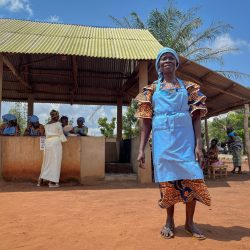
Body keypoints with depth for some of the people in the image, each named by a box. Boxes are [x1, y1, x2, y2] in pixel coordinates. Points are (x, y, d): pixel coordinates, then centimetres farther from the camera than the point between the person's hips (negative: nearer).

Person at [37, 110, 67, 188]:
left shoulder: (47, 125, 15)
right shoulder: (58, 124, -2)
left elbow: (46, 134, 12)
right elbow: (61, 134, 2)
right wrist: (64, 139, 21)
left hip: (47, 143, 6)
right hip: (55, 143, -6)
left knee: (47, 161, 14)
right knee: (55, 161, -1)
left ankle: (40, 180, 17)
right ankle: (52, 182, 0)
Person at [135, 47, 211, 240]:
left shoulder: (188, 87, 10)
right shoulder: (151, 89, 10)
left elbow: (196, 118, 5)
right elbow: (146, 122, 6)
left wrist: (199, 144, -7)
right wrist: (141, 149, -1)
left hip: (185, 136, 0)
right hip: (163, 138, 0)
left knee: (192, 177, -3)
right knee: (167, 178, 3)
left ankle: (190, 222, 16)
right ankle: (170, 221, 21)